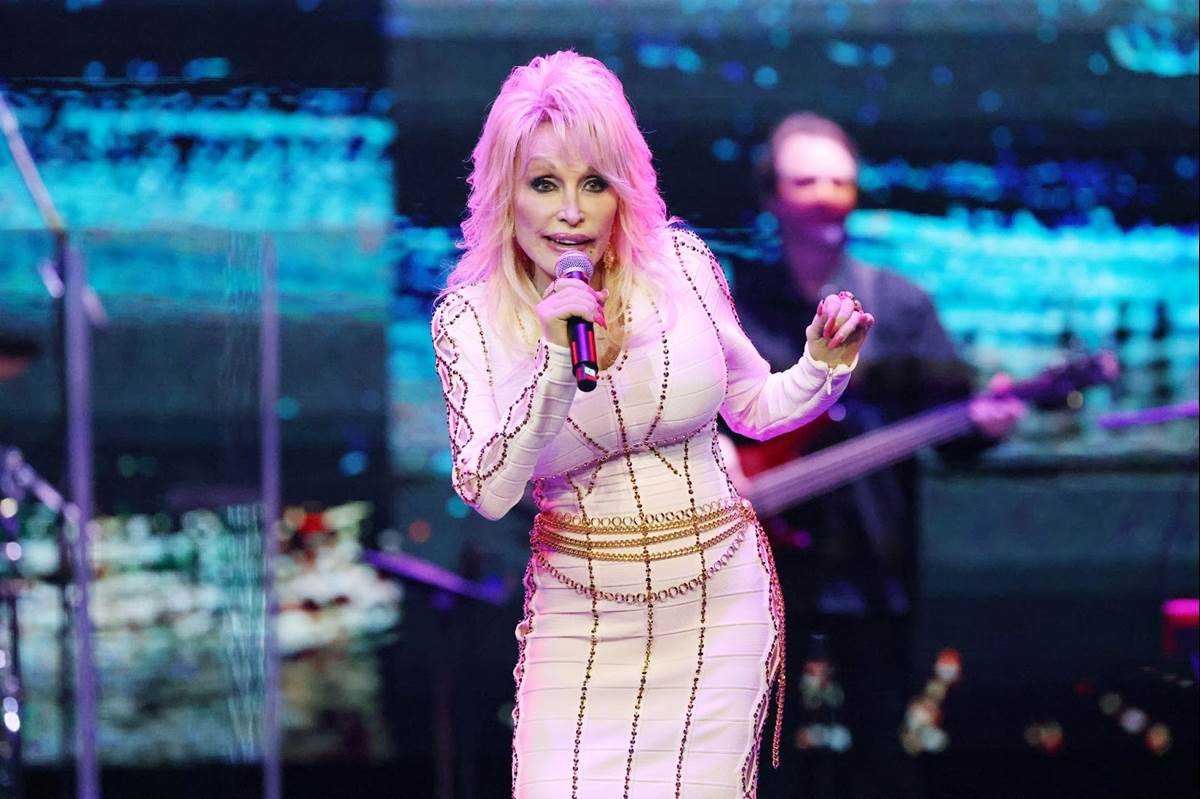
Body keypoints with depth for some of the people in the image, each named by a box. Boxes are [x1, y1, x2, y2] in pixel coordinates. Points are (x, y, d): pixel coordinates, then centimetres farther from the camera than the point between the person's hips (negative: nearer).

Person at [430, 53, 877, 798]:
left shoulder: (681, 262, -6)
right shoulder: (470, 317, -8)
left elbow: (754, 407, 9)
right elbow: (490, 494, -17)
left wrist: (824, 368, -11)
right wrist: (555, 365, -27)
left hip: (719, 598, 1)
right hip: (582, 616, -1)